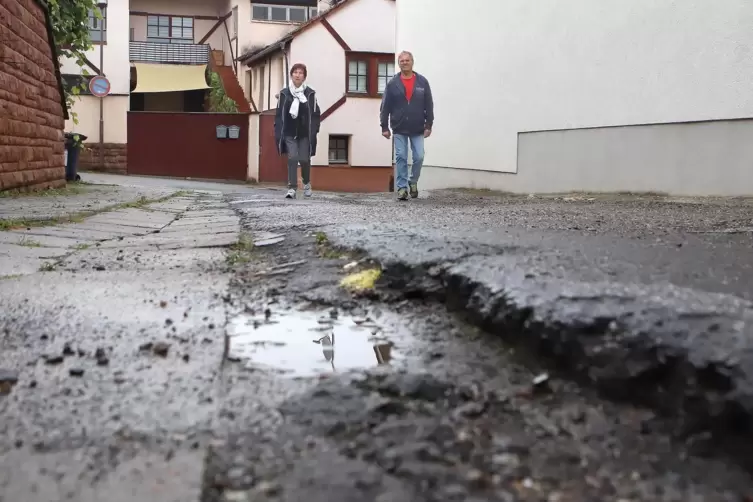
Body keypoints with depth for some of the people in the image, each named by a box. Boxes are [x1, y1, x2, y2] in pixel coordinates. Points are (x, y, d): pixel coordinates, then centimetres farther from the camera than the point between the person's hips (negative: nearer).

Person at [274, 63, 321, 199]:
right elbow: (279, 114, 5)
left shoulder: (310, 94, 0)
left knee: (304, 159, 4)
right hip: (289, 133, 1)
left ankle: (307, 183, 31)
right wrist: (278, 133, -2)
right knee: (292, 158, -9)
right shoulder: (284, 93, 4)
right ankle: (292, 188, -7)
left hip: (305, 133, -1)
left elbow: (316, 115, 0)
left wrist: (313, 132, -8)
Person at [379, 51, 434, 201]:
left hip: (418, 129, 1)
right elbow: (385, 107, 0)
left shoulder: (422, 82, 1)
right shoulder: (392, 83, -1)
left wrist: (429, 125, -2)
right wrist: (384, 127, -3)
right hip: (399, 129, 0)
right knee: (401, 158, 0)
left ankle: (413, 181, 24)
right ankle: (402, 187, 7)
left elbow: (429, 106, 2)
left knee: (419, 157, 0)